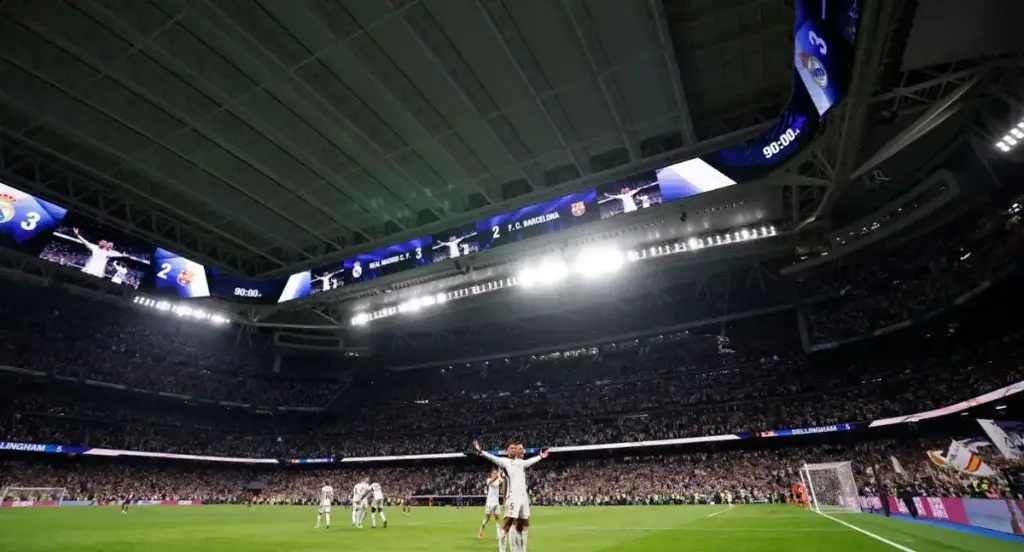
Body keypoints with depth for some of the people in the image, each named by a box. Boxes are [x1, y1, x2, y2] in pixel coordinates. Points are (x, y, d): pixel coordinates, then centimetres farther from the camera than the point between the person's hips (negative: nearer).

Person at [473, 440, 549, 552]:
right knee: (507, 523, -10)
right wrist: (481, 451, -31)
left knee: (521, 525, 12)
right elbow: (494, 458, -15)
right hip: (513, 497, -6)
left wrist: (541, 456, 52)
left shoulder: (521, 462, 19)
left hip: (524, 497, 6)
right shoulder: (505, 461, 0)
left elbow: (531, 461, 38)